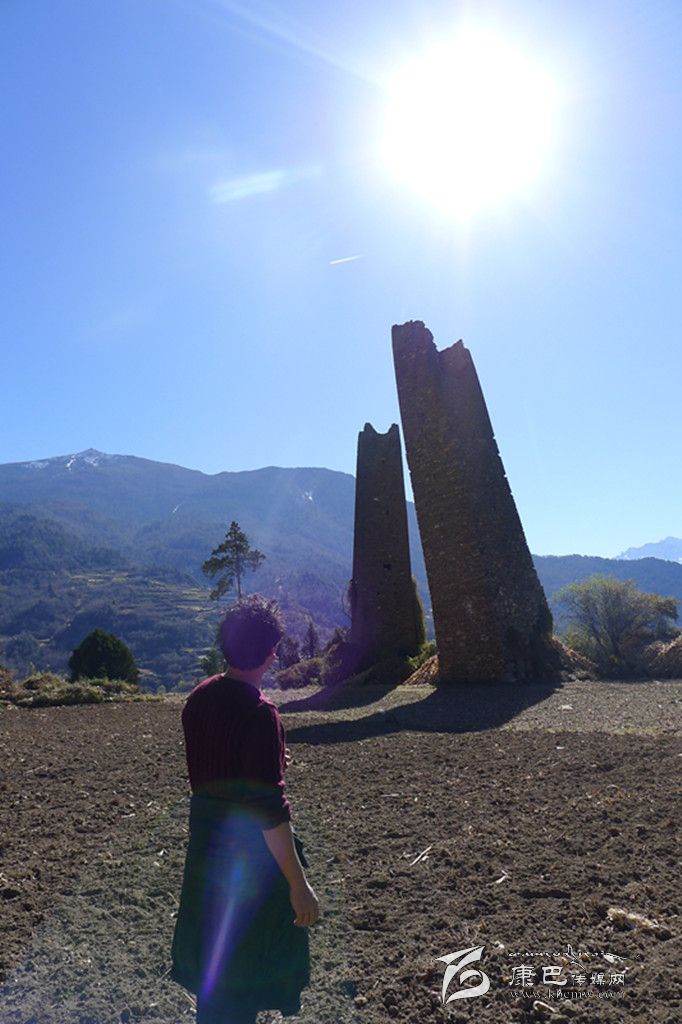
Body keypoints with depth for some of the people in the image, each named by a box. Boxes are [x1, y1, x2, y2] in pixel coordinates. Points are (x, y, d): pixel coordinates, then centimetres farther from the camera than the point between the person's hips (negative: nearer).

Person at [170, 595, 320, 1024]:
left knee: (211, 960, 27)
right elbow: (269, 810, -26)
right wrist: (298, 884, -19)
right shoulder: (259, 713, -27)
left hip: (207, 843, 7)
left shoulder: (200, 697, -3)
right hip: (251, 855, -7)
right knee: (245, 974, 14)